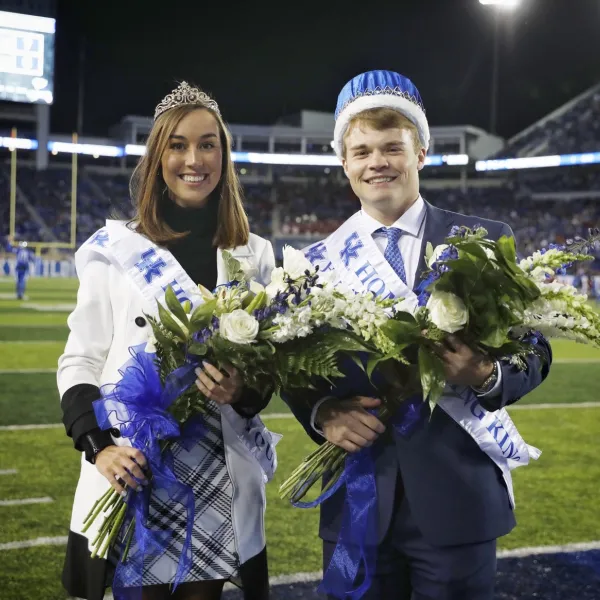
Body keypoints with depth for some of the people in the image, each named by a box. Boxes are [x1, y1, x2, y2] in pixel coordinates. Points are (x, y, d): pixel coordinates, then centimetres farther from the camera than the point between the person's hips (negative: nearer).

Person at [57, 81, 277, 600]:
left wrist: (245, 391, -13)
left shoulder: (254, 256, 7)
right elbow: (80, 362, 1)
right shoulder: (114, 248, 0)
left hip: (222, 484, 2)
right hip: (132, 480, -2)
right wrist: (98, 445, -15)